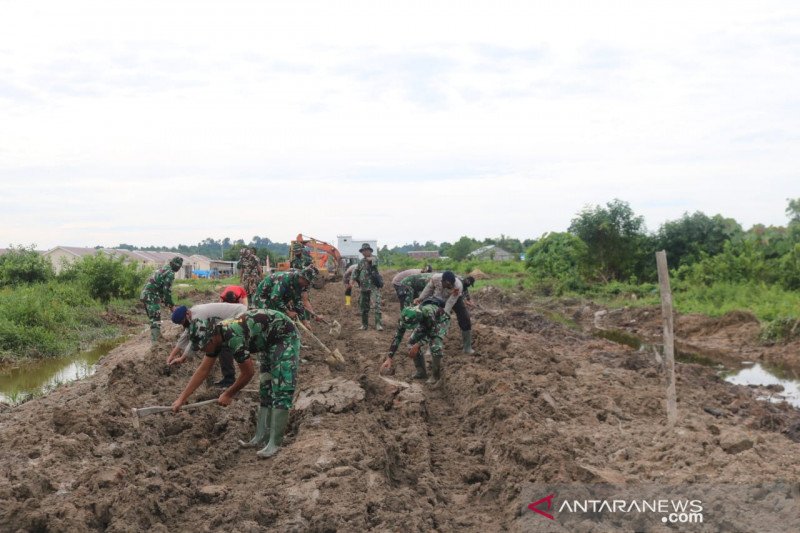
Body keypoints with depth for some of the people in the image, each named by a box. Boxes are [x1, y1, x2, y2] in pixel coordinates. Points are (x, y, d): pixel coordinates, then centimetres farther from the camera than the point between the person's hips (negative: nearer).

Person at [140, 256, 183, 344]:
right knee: (156, 320, -11)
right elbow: (167, 290, -15)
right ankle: (155, 342, -17)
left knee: (153, 317, 22)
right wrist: (171, 305, -7)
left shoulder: (163, 269, 20)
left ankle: (157, 335, 35)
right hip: (151, 297, -10)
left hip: (145, 295, 10)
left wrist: (166, 302, 28)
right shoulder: (170, 273, -11)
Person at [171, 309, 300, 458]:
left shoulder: (233, 338, -32)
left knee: (280, 390, -12)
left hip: (284, 336, -10)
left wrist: (229, 394, -4)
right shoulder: (217, 335, -4)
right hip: (269, 342, 10)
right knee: (265, 389, 10)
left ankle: (275, 443, -10)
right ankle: (261, 438, 15)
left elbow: (248, 372, -19)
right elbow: (203, 370, 5)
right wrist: (182, 398, 6)